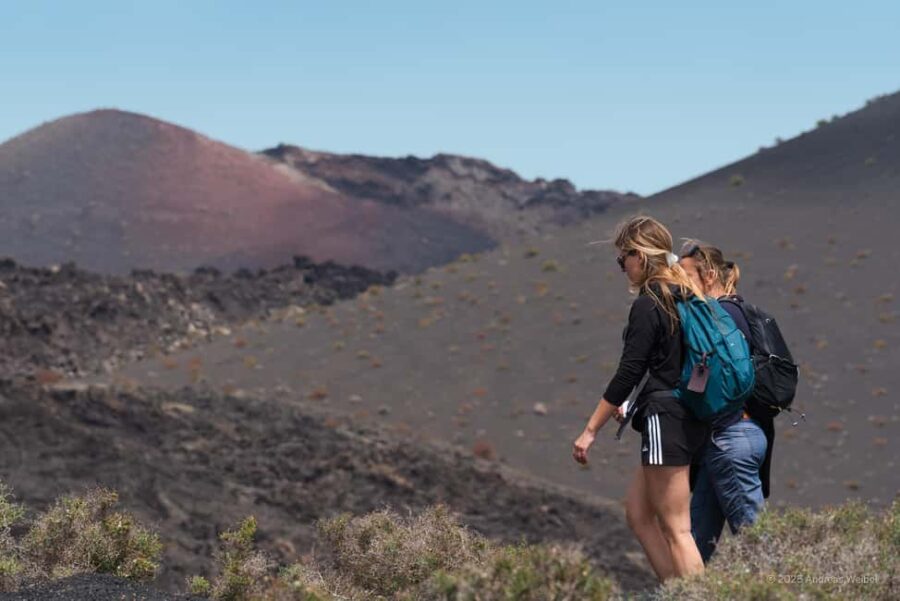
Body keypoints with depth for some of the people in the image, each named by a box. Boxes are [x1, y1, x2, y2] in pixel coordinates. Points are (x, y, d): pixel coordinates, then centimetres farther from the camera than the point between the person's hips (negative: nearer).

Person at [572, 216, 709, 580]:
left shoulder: (648, 305, -13)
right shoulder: (688, 297, 13)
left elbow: (628, 373, -15)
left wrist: (591, 430, -10)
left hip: (666, 420, -9)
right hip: (691, 418, 9)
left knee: (675, 529, -5)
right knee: (638, 513, 16)